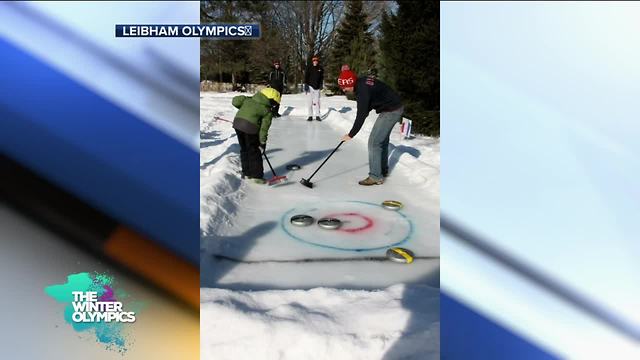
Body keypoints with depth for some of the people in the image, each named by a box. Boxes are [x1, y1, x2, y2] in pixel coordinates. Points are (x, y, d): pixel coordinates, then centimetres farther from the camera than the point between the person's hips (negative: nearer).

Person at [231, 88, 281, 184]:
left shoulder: (249, 100, 16)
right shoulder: (268, 111, 2)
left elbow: (235, 101, 12)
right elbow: (264, 128, -1)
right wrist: (262, 142, 6)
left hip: (237, 123, 6)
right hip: (250, 127, -6)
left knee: (244, 150, 20)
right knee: (254, 152, 8)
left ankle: (246, 173, 30)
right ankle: (257, 176, 12)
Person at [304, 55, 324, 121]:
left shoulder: (320, 69, 8)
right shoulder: (309, 68, 2)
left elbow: (321, 78, 15)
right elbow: (306, 76, 0)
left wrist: (321, 84, 5)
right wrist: (306, 85, -8)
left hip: (317, 87, 2)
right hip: (310, 86, -2)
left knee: (317, 102, -1)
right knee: (310, 101, -3)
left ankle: (317, 115, 4)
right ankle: (310, 116, 1)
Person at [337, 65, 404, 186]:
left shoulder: (362, 90, -26)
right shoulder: (363, 81, 2)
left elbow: (361, 115, -25)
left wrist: (351, 134, -19)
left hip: (391, 111, -10)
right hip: (394, 108, 10)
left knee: (374, 142, -9)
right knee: (383, 139, 22)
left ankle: (376, 177, -4)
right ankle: (384, 170, 36)